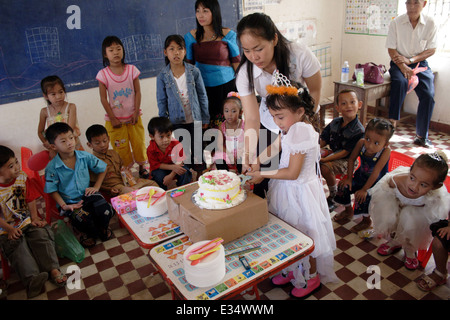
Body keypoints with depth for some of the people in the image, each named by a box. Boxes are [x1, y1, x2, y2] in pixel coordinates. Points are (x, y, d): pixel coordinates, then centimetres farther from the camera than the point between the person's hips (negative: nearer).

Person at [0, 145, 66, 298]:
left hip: (28, 221, 3)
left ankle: (53, 269, -26)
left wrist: (34, 217, -5)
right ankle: (32, 277, -39)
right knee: (17, 246, -26)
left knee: (42, 234, -21)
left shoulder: (22, 177, 1)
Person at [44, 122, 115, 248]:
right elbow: (53, 190, -2)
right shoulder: (52, 167, -10)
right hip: (69, 202, -2)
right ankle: (91, 233, 8)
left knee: (106, 211, -25)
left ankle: (102, 227, 13)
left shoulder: (85, 156, -4)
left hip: (87, 195, 2)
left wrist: (96, 187, 0)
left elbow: (103, 169, 10)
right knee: (83, 219, -31)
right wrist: (64, 206, -16)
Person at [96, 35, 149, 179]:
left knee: (139, 142, 10)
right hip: (115, 119, -1)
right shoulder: (103, 74, -8)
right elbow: (103, 99, -5)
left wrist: (136, 113, -6)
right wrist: (112, 118, -7)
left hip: (133, 117, 1)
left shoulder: (132, 69, -4)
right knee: (120, 148, 6)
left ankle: (142, 167, 30)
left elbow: (138, 92, -1)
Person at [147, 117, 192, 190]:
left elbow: (179, 162, -18)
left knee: (185, 172, -26)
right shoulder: (151, 149, -23)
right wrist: (172, 167, -31)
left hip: (175, 167, 1)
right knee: (160, 176, -31)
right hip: (160, 169, 0)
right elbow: (156, 165, -18)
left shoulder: (176, 145, -23)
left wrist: (171, 176, -30)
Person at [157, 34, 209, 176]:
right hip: (176, 121, 0)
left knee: (197, 153, 10)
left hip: (195, 119, 0)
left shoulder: (194, 71, -4)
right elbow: (161, 102, 1)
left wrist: (205, 118, 3)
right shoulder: (162, 76, -4)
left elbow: (202, 95, 2)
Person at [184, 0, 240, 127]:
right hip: (202, 89, 1)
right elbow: (188, 66, 10)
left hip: (226, 86, -1)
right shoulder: (191, 36, 4)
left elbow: (237, 63, 5)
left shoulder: (228, 35, 0)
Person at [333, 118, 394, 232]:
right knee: (344, 187, -6)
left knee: (363, 197, -24)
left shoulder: (386, 151, -30)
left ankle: (366, 220, 6)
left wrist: (364, 189, -26)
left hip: (375, 182, -5)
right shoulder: (361, 143, -19)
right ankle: (348, 211, 22)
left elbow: (376, 172, -29)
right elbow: (351, 159, -4)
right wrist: (349, 178, -5)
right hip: (360, 176, 5)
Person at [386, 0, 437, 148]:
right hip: (399, 63, -1)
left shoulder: (430, 23, -2)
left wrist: (411, 60, -16)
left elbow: (431, 50, -1)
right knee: (400, 82, -35)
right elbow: (391, 49, -7)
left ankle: (421, 136, -4)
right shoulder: (396, 23, -6)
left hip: (420, 63, 2)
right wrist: (403, 67, -21)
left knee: (428, 95, -17)